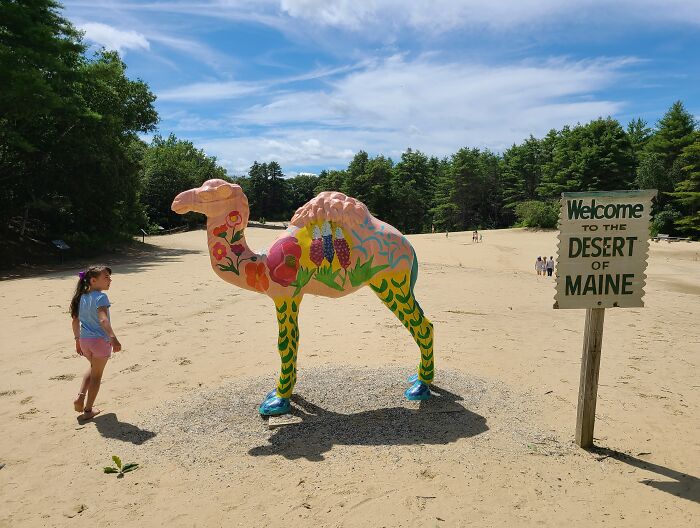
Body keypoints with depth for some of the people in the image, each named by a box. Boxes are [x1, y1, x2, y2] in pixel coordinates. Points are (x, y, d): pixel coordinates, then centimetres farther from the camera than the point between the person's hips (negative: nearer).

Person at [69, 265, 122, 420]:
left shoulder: (82, 297, 7)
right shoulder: (101, 297, -17)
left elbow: (75, 320, 13)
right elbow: (103, 319, -32)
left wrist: (78, 339, 24)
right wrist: (113, 338, -44)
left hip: (84, 340, 7)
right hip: (100, 340, -7)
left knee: (93, 368, 31)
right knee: (96, 375, 9)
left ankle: (80, 397, 18)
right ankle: (88, 410, 18)